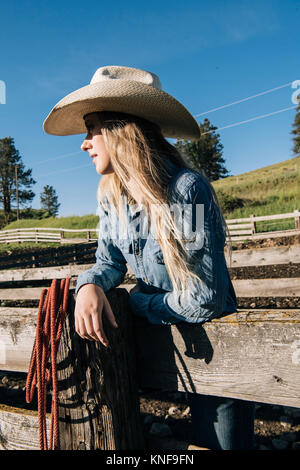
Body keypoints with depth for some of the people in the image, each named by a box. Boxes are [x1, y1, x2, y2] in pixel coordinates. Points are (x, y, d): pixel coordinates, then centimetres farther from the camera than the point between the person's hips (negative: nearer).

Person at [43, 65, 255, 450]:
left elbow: (203, 299, -28)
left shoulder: (186, 189, -29)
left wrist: (137, 301, -14)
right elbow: (110, 261, 0)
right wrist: (90, 285, -23)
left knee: (217, 442, 16)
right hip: (161, 338, 6)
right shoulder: (110, 196, -6)